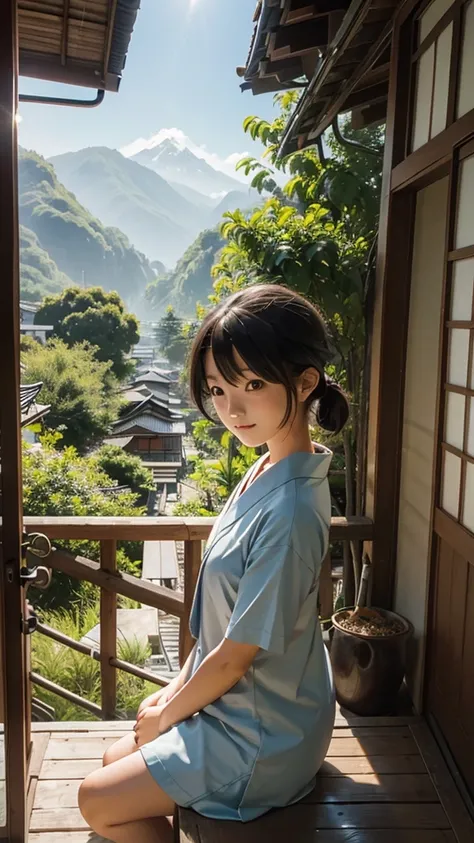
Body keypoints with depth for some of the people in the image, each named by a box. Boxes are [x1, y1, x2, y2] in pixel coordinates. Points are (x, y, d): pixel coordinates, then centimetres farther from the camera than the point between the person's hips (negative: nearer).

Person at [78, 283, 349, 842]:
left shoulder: (288, 512, -33)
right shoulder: (267, 471, -3)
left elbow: (235, 655, -23)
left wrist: (167, 713, -6)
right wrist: (179, 686, 7)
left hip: (261, 740, -8)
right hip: (242, 708, 8)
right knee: (115, 761, 21)